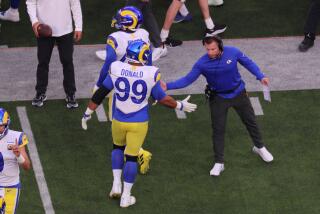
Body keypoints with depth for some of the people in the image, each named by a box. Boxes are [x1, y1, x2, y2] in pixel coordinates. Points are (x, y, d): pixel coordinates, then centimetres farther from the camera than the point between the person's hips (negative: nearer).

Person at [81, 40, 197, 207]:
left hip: (119, 120, 2)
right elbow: (161, 98, -4)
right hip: (139, 123, -2)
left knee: (118, 147, 29)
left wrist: (88, 113, 8)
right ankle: (126, 197, 17)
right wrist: (180, 106, 14)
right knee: (131, 156, 10)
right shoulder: (151, 74, -16)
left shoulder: (116, 69, -12)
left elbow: (101, 93, -4)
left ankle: (116, 184, 23)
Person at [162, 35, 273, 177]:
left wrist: (260, 76, -14)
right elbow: (187, 79, -19)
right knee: (218, 130, 2)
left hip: (238, 93, 1)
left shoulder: (232, 52, -20)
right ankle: (219, 163, 15)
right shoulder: (202, 63, -22)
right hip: (218, 98, -1)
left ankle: (259, 147, 42)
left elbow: (248, 63, -4)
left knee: (250, 121, 17)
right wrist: (168, 86, -31)